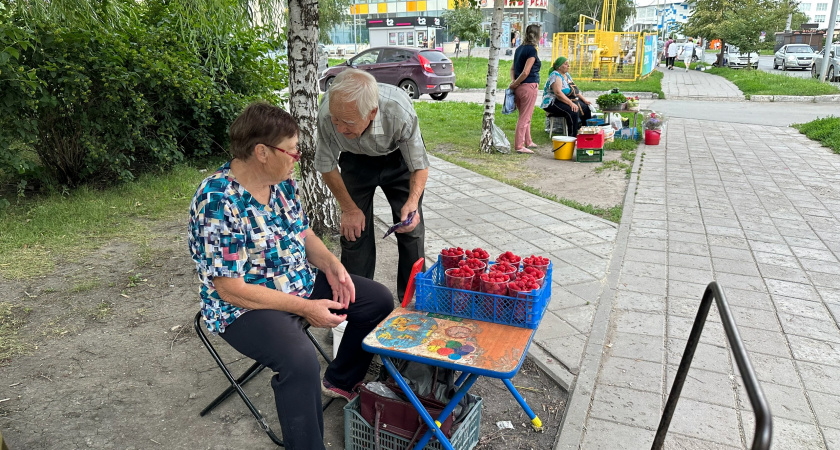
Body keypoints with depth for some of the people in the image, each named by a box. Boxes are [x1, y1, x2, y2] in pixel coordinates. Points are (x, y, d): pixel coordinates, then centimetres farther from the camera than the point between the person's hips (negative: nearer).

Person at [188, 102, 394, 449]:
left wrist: (331, 264, -8)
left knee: (378, 300, 6)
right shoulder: (217, 202, -27)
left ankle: (340, 381, 25)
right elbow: (231, 290, -25)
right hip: (245, 307, -8)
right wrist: (305, 308, -24)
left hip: (301, 283, 9)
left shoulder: (282, 182, -2)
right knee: (301, 362, -36)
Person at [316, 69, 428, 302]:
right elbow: (327, 166, -16)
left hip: (398, 159, -1)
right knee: (354, 230, -5)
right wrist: (349, 209, -10)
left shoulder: (401, 113, -41)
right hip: (356, 161, 1)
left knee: (411, 229, -4)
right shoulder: (327, 113, -36)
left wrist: (413, 202, -40)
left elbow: (420, 166, -23)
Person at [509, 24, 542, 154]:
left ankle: (528, 142, 32)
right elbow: (526, 72, -19)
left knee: (524, 116, 19)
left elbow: (513, 68, 12)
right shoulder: (532, 50, -14)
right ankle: (519, 146, 2)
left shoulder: (519, 48, 12)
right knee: (525, 117, -2)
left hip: (519, 88, 8)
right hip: (529, 86, -8)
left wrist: (513, 82, 0)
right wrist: (515, 84, -10)